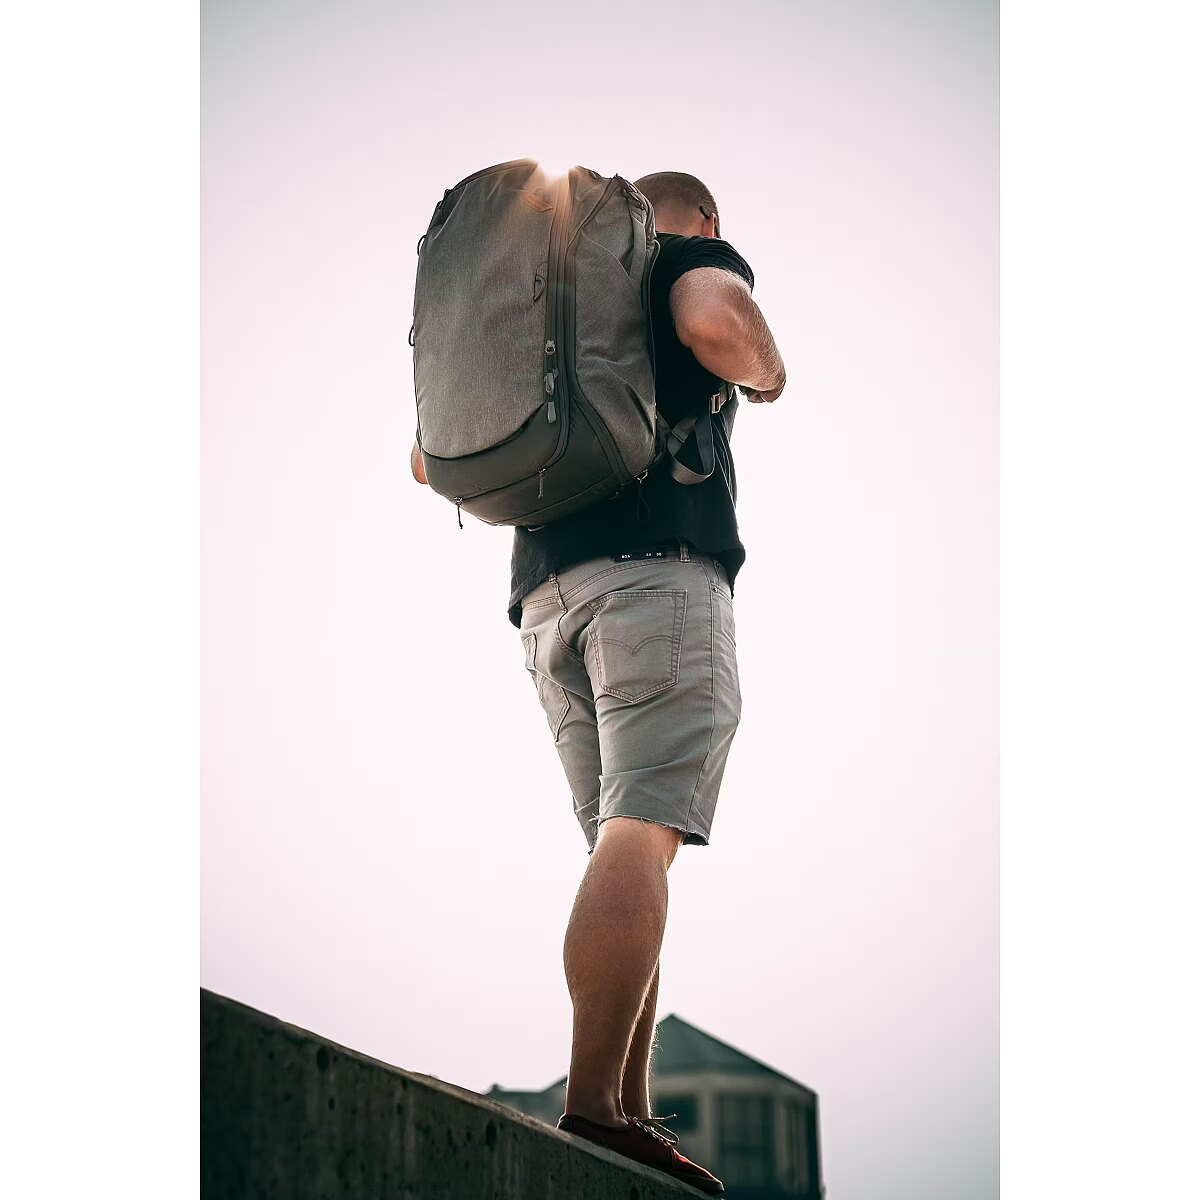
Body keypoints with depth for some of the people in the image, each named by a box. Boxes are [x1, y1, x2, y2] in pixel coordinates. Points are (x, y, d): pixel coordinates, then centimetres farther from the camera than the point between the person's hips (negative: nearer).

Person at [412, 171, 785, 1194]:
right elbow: (716, 319, -14)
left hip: (546, 592, 7)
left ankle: (630, 1112, -4)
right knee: (644, 828, -17)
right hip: (660, 566, -7)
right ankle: (592, 1107, -27)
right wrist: (766, 377, 6)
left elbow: (435, 458, 28)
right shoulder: (697, 256, 13)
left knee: (629, 842, 5)